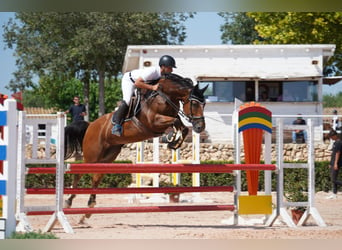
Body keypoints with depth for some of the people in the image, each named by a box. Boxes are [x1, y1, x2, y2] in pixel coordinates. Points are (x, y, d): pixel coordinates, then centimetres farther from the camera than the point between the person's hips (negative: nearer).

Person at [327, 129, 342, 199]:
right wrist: (331, 163, 24)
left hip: (336, 164, -10)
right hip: (333, 163, 10)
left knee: (334, 180, -12)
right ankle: (334, 194, 15)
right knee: (333, 180, 11)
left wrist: (336, 164, -24)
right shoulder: (335, 143, 15)